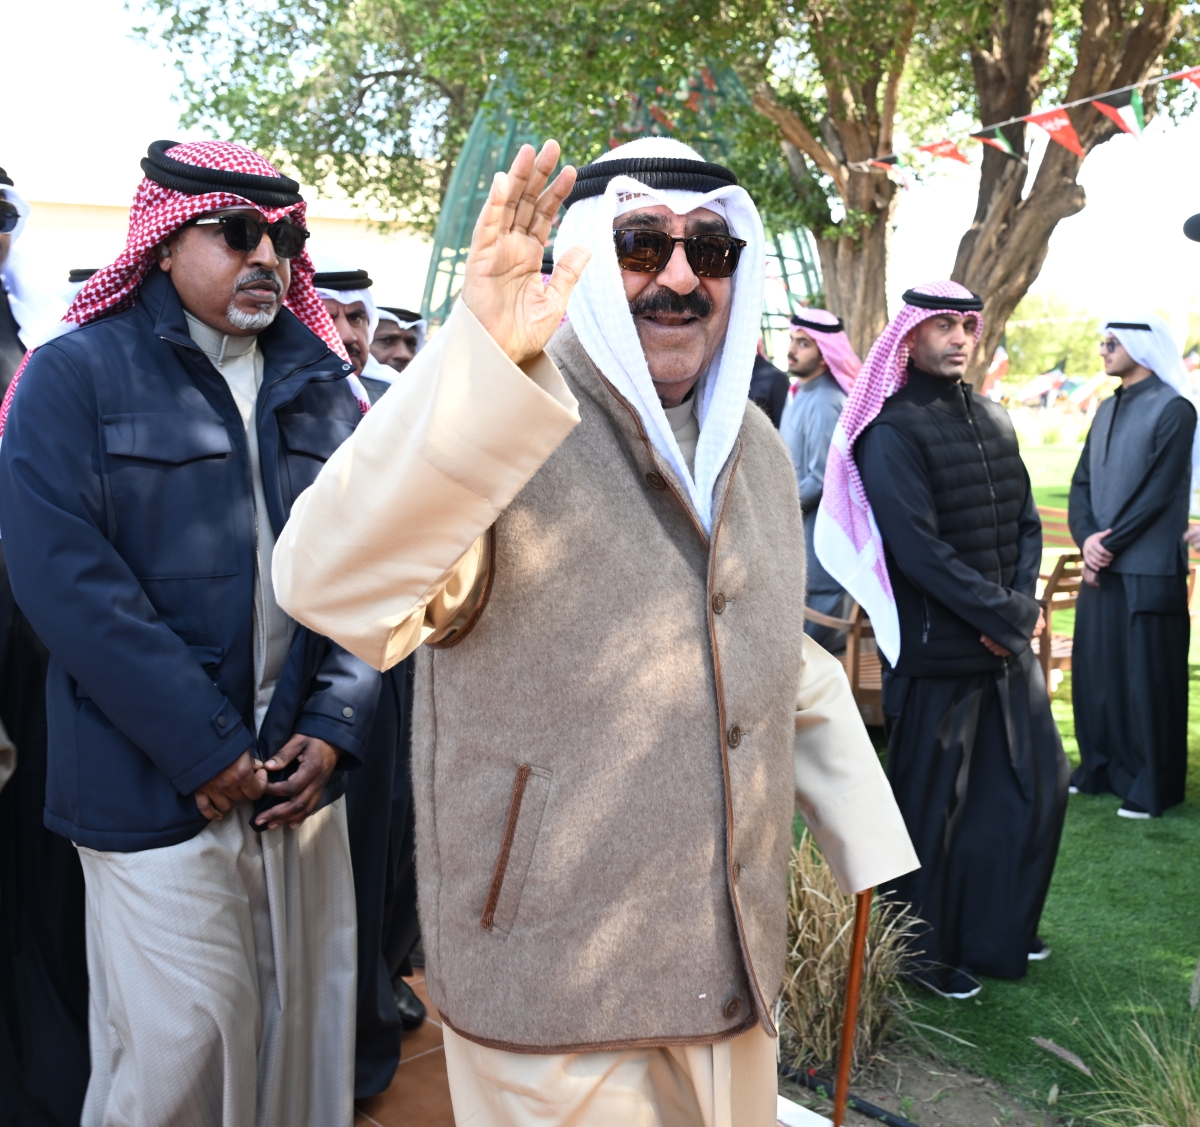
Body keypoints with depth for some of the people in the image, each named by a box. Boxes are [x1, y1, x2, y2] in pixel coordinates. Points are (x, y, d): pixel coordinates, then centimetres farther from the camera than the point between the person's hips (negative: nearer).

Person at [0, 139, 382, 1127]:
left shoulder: (324, 386, 11)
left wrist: (334, 725, -4)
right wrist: (207, 748, -14)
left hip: (301, 780, 4)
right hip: (157, 792, -4)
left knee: (305, 1041, 12)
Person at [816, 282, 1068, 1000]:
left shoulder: (994, 421, 11)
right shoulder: (893, 430, -12)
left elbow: (1027, 521, 10)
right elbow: (920, 548, -18)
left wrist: (1023, 608, -5)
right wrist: (1006, 616, -15)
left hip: (1009, 645, 7)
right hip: (937, 651, -7)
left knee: (1039, 786, 14)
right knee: (932, 806, 4)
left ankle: (1001, 930, 34)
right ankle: (927, 953, 23)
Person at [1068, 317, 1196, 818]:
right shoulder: (1106, 410, 14)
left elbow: (1156, 494, -15)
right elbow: (1081, 482, 9)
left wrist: (1108, 545, -12)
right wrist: (1087, 537, -8)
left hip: (1149, 570, -7)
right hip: (1101, 568, 7)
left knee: (1148, 678, -1)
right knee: (1094, 671, 11)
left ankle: (1153, 786, 9)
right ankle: (1101, 767, 24)